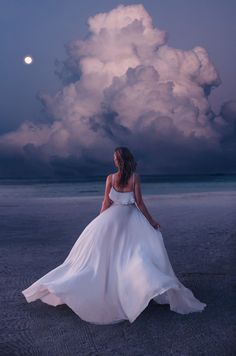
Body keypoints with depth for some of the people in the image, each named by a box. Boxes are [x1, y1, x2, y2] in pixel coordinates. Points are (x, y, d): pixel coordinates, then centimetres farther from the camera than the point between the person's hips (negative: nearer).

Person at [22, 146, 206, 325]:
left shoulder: (110, 178, -3)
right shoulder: (135, 177, -7)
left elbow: (106, 203, -1)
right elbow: (139, 203, -7)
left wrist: (100, 223, 11)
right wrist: (151, 221, 2)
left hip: (112, 217, 2)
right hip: (131, 217, -2)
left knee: (99, 253, 12)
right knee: (141, 251, 4)